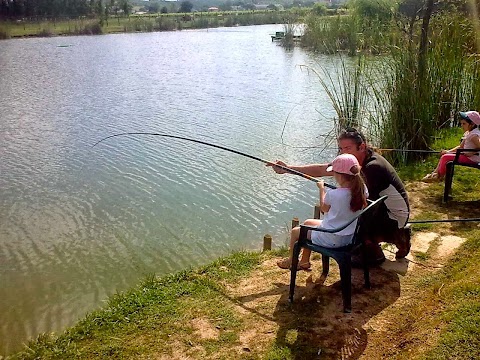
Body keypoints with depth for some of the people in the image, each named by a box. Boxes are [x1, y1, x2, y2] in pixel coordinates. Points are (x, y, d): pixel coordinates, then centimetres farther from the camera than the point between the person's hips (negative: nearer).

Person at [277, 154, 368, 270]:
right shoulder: (362, 189, -12)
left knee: (295, 232, 13)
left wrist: (322, 188, 7)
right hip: (349, 237, 8)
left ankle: (291, 261, 38)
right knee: (308, 222, 26)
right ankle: (304, 261, 38)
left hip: (332, 240, -7)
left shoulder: (333, 194, -28)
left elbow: (323, 208, -6)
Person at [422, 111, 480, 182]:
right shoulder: (467, 133, 13)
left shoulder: (474, 135, -20)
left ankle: (439, 177, 1)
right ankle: (435, 173, 5)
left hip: (471, 158, -10)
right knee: (444, 156, 8)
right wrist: (448, 151, 9)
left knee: (446, 157, -14)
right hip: (466, 155, 10)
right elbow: (461, 146, 17)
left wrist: (470, 153, -25)